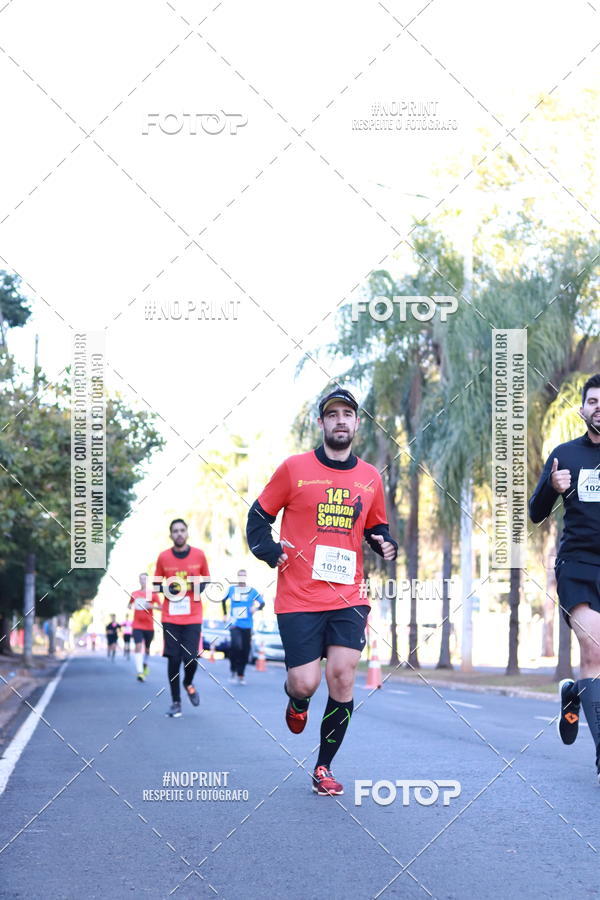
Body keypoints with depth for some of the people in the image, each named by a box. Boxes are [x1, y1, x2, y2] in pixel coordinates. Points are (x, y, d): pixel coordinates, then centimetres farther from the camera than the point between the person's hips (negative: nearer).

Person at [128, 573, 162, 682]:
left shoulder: (153, 594, 1)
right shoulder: (134, 594, 8)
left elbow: (161, 607, -4)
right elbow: (130, 605, 24)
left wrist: (151, 606, -20)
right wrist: (130, 606, 2)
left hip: (149, 626, 0)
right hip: (137, 625, 0)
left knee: (146, 648, 14)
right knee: (138, 647, -15)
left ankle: (145, 664, 42)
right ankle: (139, 672, -20)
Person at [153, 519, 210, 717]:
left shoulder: (198, 555, 1)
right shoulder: (163, 557, 1)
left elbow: (206, 579, 13)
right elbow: (156, 583, 11)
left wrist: (199, 587, -9)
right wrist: (167, 589, -10)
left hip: (193, 617, 0)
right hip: (170, 617, 0)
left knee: (190, 658, -9)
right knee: (173, 659, -3)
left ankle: (188, 683, 25)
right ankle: (176, 702, 8)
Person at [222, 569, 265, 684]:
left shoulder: (252, 591, 3)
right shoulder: (232, 589, 5)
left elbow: (262, 602, 4)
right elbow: (224, 600, 20)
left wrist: (257, 607, -17)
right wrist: (225, 614, 12)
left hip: (247, 625, 1)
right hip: (234, 623, -1)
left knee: (245, 651, 2)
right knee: (236, 645, -24)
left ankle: (240, 675, 16)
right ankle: (233, 670, -7)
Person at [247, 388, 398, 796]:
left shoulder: (370, 478, 10)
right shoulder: (294, 469, 0)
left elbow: (378, 528, 23)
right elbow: (258, 518, 6)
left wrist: (387, 545, 0)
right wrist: (271, 551, -12)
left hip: (348, 599, 3)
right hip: (298, 599, -2)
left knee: (342, 680, -5)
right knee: (305, 683, -6)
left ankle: (324, 768, 11)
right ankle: (297, 702, 34)